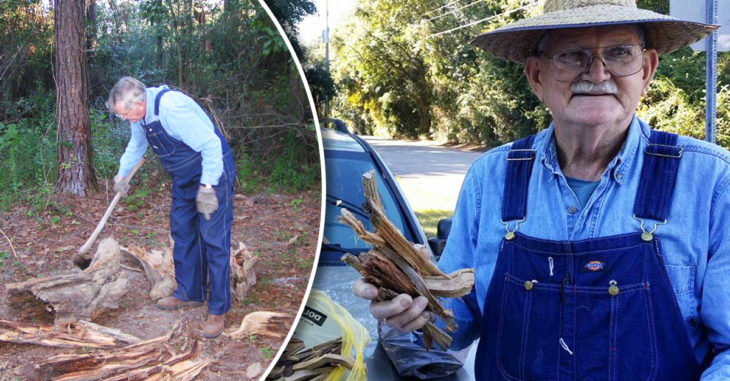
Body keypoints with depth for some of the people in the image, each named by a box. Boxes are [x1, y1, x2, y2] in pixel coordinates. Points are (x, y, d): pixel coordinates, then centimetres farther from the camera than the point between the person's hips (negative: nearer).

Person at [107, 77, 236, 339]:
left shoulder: (173, 108, -31)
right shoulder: (140, 113, -1)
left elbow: (211, 145, -30)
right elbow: (136, 144, 22)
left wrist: (207, 187, -28)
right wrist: (122, 174, 32)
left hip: (212, 174, -9)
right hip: (184, 178, 9)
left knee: (214, 241, -7)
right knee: (182, 234, 15)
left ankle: (218, 310, 0)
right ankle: (189, 293, 30)